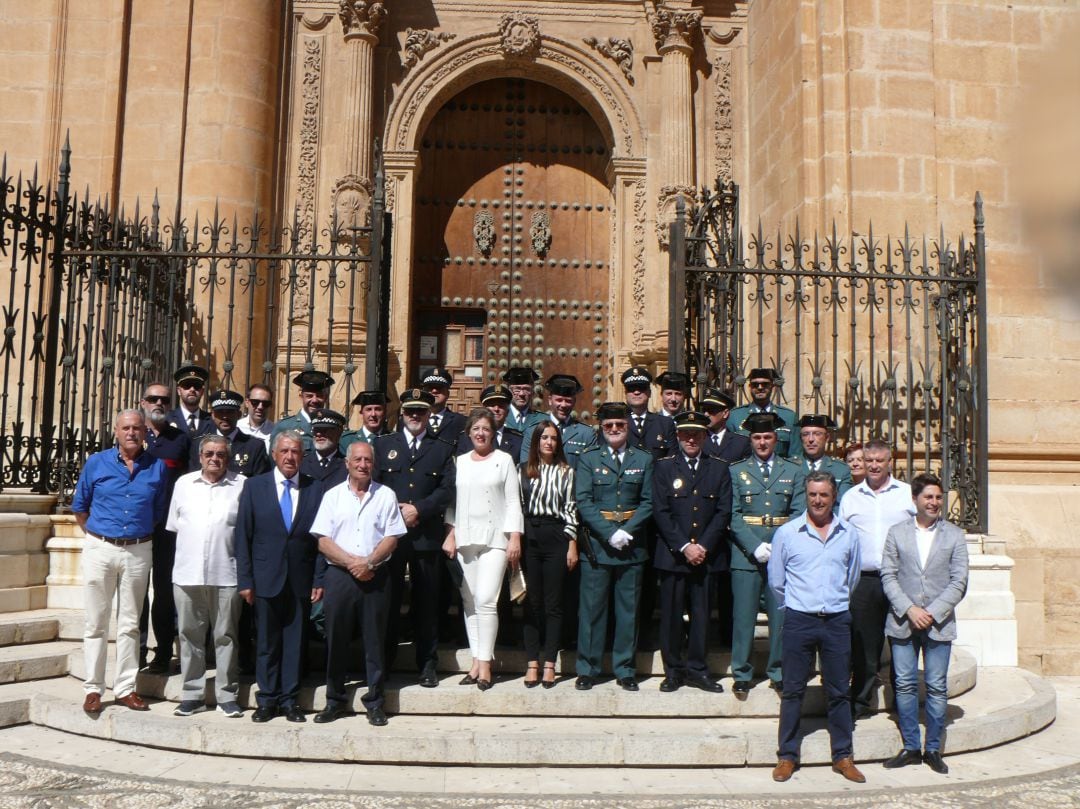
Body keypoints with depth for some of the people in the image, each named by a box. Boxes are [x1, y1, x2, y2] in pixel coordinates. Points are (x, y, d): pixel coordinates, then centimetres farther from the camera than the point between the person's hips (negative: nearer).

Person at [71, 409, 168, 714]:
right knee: (96, 623, 4)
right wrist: (98, 536, 10)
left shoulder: (158, 467, 2)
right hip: (100, 550, -1)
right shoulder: (96, 463, 0)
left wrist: (142, 536, 9)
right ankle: (93, 689, 11)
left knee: (130, 624, 7)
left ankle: (125, 688, 14)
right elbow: (79, 507, 10)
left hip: (139, 551, 1)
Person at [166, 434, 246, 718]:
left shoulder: (242, 485, 0)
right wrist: (187, 553, 10)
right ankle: (192, 694, 19)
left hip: (225, 574, -3)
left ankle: (227, 695, 12)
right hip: (187, 573, 3)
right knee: (190, 634, 9)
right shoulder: (184, 484, 10)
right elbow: (174, 525, 15)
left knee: (226, 636, 4)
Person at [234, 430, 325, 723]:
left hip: (301, 580, 1)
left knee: (295, 642, 7)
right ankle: (267, 700, 18)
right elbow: (243, 536, 1)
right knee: (266, 643, 6)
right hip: (266, 578, 0)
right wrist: (245, 580, -4)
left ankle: (289, 699, 18)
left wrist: (321, 580, -2)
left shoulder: (316, 489, 4)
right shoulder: (254, 486, 3)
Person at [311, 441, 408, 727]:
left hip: (375, 576, 0)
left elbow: (392, 538, 0)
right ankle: (335, 700, 18)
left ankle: (374, 702, 13)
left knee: (374, 639, 3)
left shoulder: (385, 495, 5)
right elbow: (323, 540, 0)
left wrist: (369, 563, -13)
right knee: (336, 639, 5)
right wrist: (352, 563, -11)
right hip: (339, 575, 1)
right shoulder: (333, 495, 6)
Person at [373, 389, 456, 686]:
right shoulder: (383, 444, 13)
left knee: (426, 603, 4)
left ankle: (427, 665, 13)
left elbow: (447, 490, 1)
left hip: (426, 536, 0)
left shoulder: (443, 449, 11)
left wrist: (418, 509, -11)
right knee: (387, 600, 3)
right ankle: (382, 664, 13)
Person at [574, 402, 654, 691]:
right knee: (591, 608, 2)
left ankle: (625, 670, 17)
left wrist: (626, 531, -11)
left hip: (632, 545, 1)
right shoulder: (588, 459, 4)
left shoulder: (643, 460, 8)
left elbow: (647, 502, 3)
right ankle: (587, 669, 12)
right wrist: (610, 533, -14)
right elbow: (583, 502, -4)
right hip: (597, 544, -1)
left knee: (628, 610, 6)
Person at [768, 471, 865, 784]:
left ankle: (843, 756, 18)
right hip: (799, 620, -2)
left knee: (839, 691, 8)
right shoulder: (786, 533, -2)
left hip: (837, 621, 2)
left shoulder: (848, 535, 5)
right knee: (793, 690, 4)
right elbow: (776, 581, 6)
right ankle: (787, 756, 13)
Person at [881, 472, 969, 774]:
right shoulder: (897, 533, 5)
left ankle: (933, 750, 15)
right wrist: (910, 609, -12)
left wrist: (932, 613, -11)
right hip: (902, 623, 1)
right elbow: (888, 576, 0)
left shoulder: (955, 536, 4)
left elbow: (958, 582, -1)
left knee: (937, 688, 4)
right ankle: (910, 747, 16)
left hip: (939, 623, 0)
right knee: (905, 686, 5)